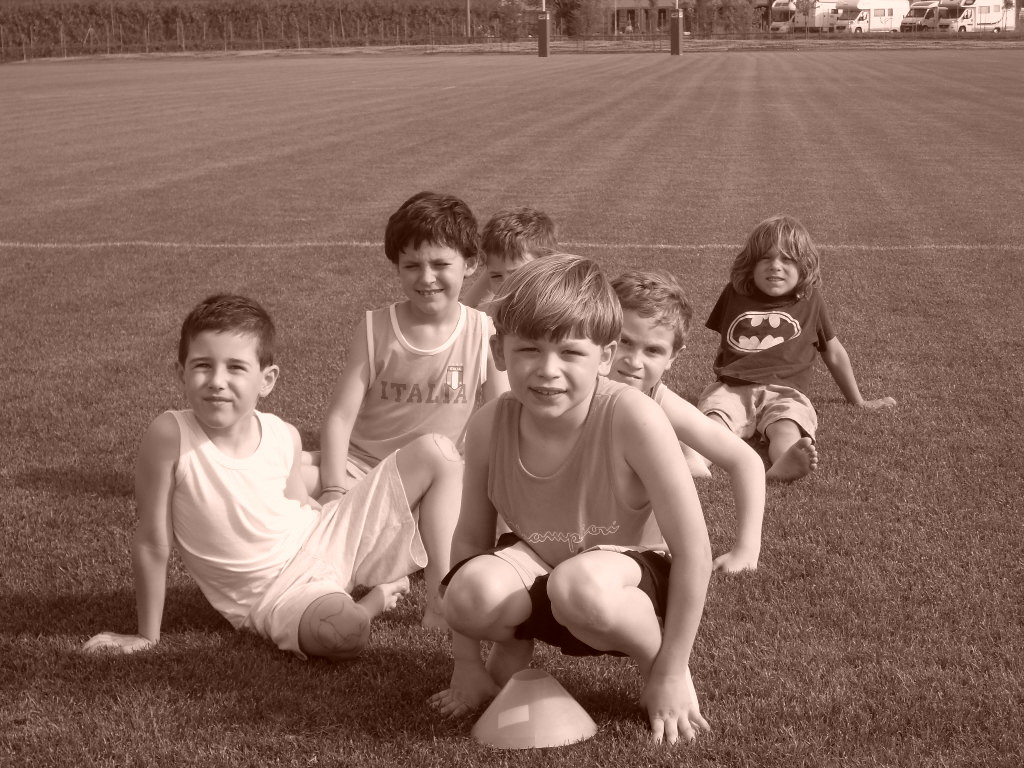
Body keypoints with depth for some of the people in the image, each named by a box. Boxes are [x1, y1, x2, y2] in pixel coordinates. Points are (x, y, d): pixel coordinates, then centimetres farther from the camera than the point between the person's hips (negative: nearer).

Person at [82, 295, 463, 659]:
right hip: (277, 596, -4)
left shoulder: (284, 437, -12)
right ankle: (375, 598, 0)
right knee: (341, 633, -38)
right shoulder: (170, 434, -25)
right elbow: (152, 543, -17)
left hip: (321, 542, 5)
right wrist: (147, 636, -10)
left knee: (437, 452, -4)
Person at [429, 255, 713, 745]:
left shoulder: (630, 417, -27)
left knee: (580, 586, -38)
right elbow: (470, 538, -2)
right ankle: (514, 643, 7)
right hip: (537, 571, 3)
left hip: (621, 580, -3)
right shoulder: (490, 426, -15)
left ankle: (655, 663, -5)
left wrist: (670, 673, -15)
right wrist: (467, 665, 0)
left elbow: (692, 546, -21)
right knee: (471, 593, -30)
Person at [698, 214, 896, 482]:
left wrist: (858, 401, 31)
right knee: (713, 421, -35)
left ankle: (783, 466, -70)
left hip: (784, 392, 0)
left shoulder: (809, 300, 16)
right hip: (733, 388, 1)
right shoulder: (735, 295, 17)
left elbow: (833, 352, 26)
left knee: (787, 429, -37)